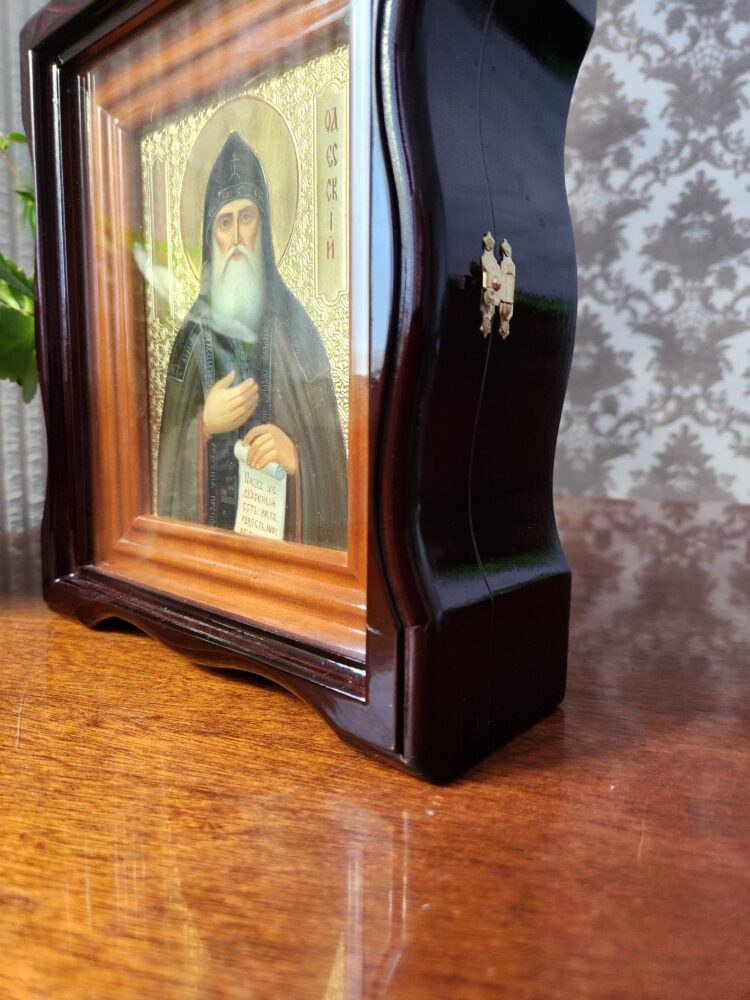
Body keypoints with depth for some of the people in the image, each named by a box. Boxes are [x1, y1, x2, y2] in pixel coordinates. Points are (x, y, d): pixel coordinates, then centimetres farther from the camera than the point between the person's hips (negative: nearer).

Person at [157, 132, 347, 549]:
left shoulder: (295, 327, -2)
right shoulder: (193, 334, 4)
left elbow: (330, 449, -2)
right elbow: (169, 454, 7)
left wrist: (295, 456, -19)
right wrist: (205, 424, -10)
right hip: (209, 527, 2)